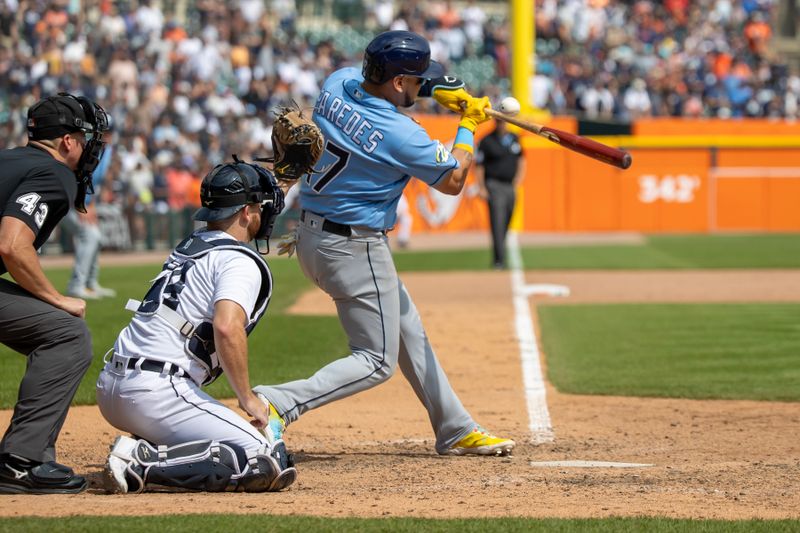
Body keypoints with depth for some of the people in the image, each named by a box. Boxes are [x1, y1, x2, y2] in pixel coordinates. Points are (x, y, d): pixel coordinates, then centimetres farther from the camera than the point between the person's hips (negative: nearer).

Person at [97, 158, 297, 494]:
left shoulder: (188, 248, 21)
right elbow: (227, 327, -21)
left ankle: (147, 451, 3)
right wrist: (247, 399, -14)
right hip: (157, 390, -9)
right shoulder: (241, 262, -7)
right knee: (267, 465, -14)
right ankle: (145, 464, -19)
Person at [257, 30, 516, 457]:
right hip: (354, 249, -9)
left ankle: (456, 431, 28)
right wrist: (469, 125, 6)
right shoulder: (400, 134, -24)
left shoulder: (337, 83, -5)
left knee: (408, 331, 19)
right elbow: (453, 181, -8)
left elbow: (372, 85, 22)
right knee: (377, 361, 1)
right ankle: (277, 404, -16)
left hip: (311, 236, 9)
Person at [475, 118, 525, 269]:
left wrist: (518, 181, 11)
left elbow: (521, 161, 22)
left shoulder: (514, 139, 12)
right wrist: (482, 189, -11)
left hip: (511, 187, 5)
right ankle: (499, 260, -20)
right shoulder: (487, 141, -3)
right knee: (497, 224, -14)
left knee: (506, 225, 7)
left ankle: (499, 258, 15)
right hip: (494, 187, -5)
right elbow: (478, 166, -3)